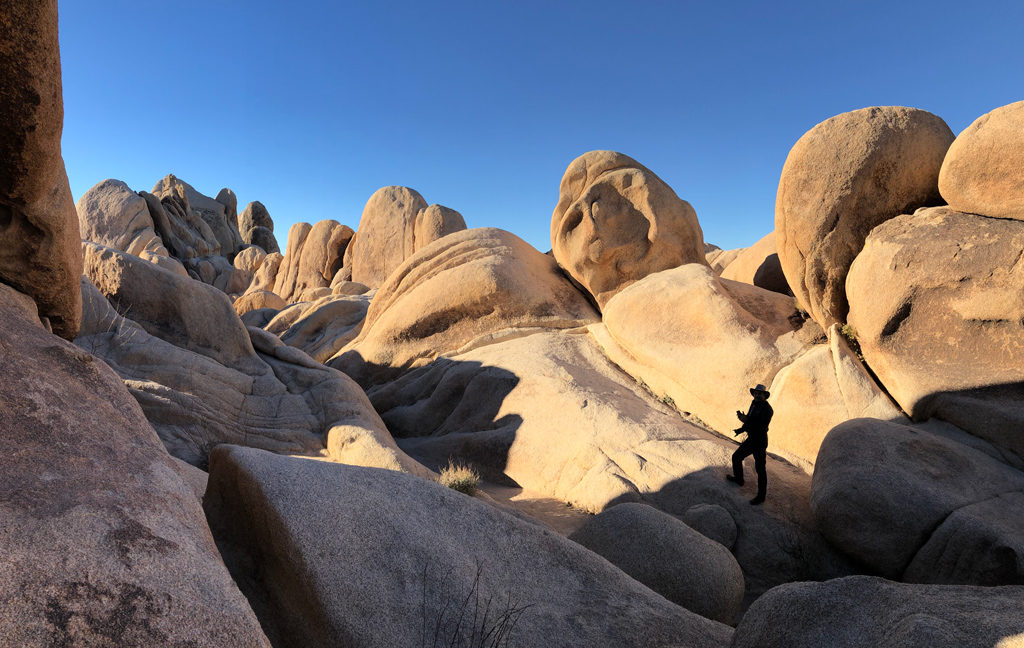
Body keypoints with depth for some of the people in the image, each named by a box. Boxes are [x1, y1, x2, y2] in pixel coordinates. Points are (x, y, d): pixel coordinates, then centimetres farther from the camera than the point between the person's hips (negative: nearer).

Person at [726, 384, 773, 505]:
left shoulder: (767, 409, -21)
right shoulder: (754, 403, 5)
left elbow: (761, 427, -30)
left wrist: (746, 420, -32)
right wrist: (740, 430, 14)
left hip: (760, 443, -9)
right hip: (751, 440, 9)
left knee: (760, 469, 0)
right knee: (736, 457, 21)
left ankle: (761, 497, 13)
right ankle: (739, 479, 45)